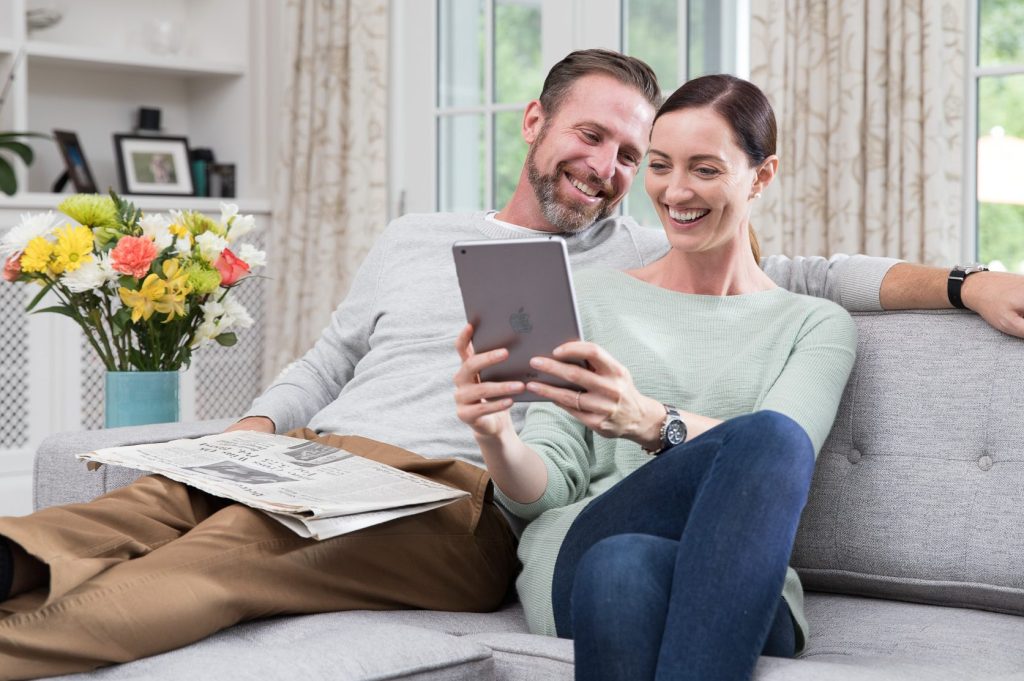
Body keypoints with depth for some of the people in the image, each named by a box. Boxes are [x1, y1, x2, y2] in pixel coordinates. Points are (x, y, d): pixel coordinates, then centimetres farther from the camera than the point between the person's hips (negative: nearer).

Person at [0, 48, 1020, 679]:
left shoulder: (646, 261, 19)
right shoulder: (411, 241, 28)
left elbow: (807, 277, 12)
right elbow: (325, 363, 29)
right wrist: (250, 431, 8)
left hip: (455, 497, -5)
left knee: (236, 540, -35)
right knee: (149, 503, -29)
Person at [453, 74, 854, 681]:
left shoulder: (817, 326, 17)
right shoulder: (594, 299, 21)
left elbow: (779, 457, -6)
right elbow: (543, 489, 11)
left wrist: (646, 421, -25)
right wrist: (497, 440, -13)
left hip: (736, 588, 1)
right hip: (576, 553, 0)